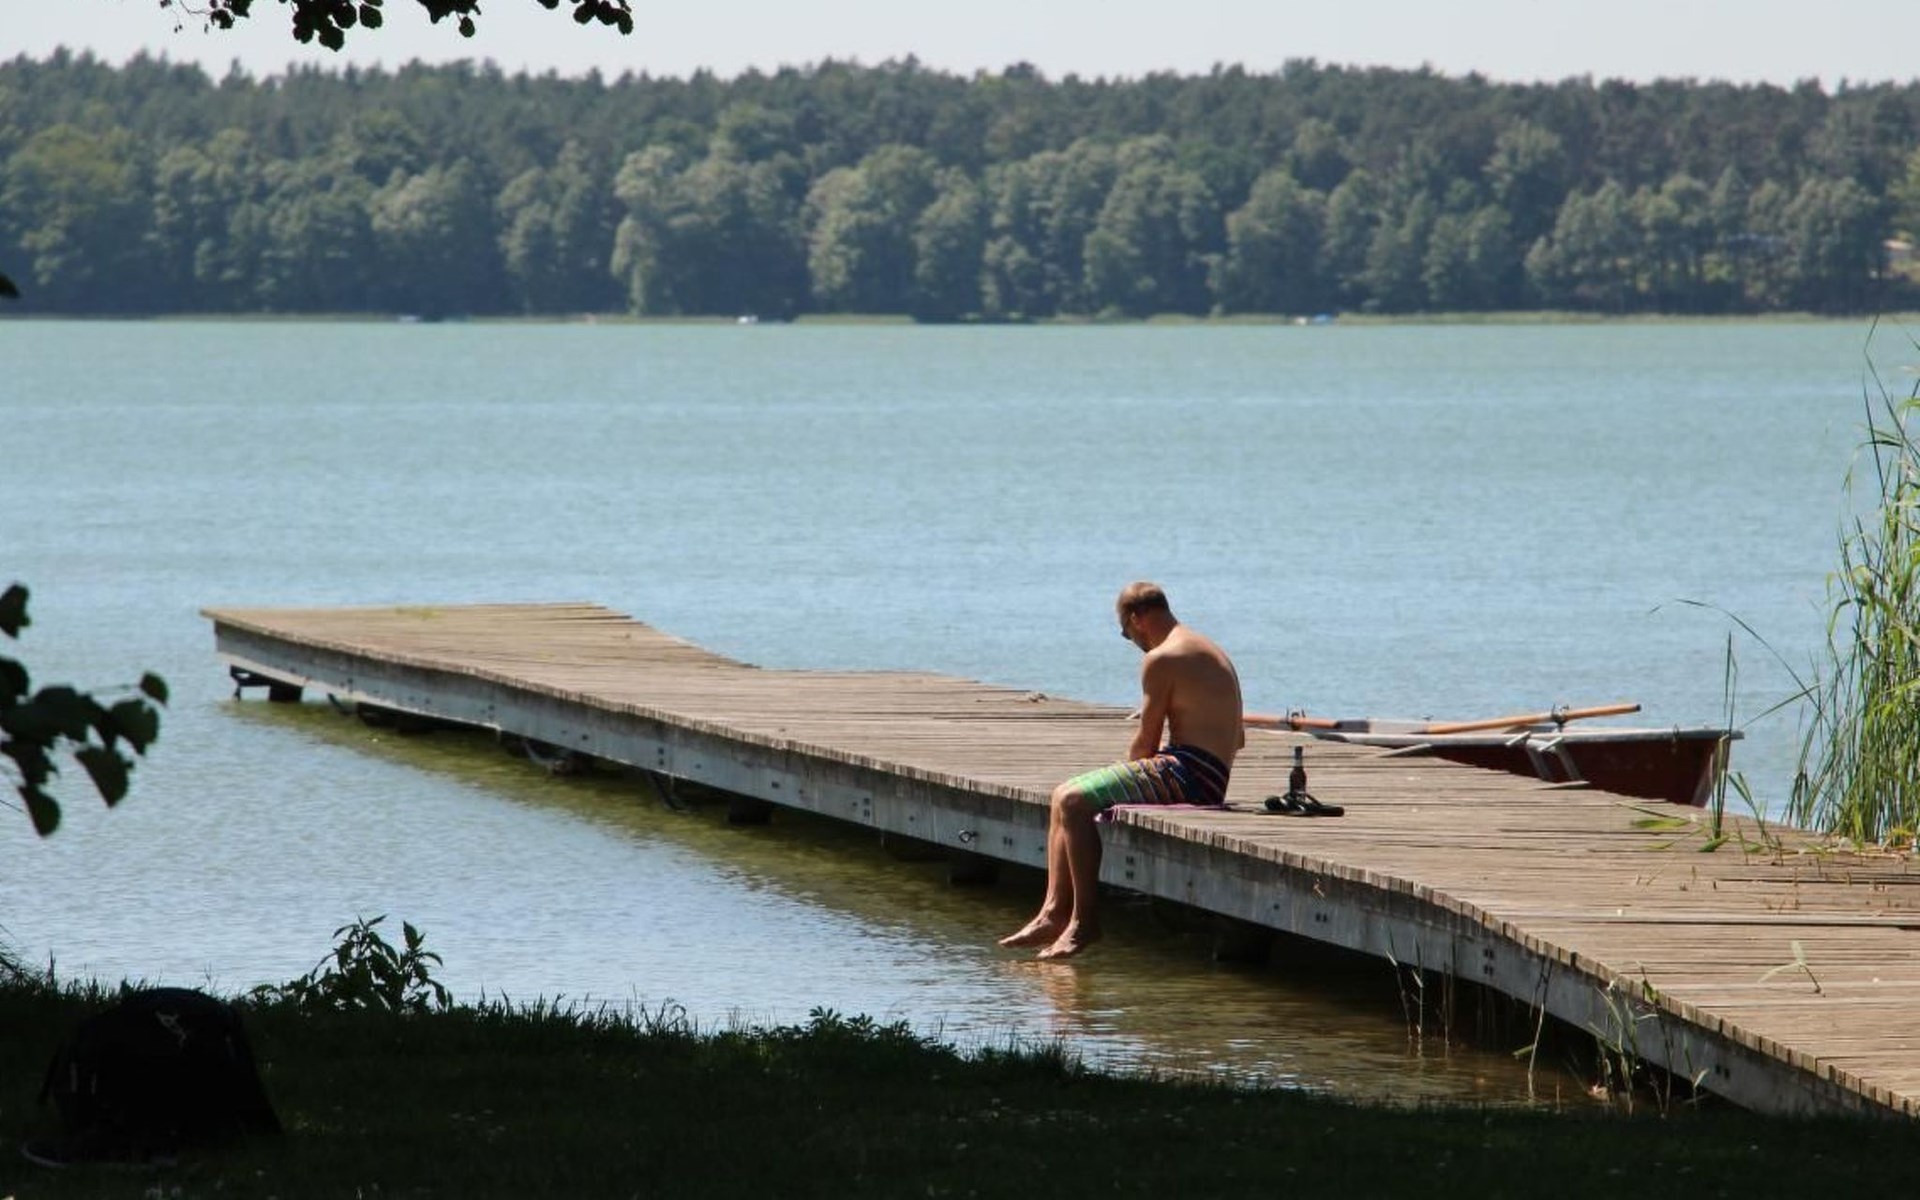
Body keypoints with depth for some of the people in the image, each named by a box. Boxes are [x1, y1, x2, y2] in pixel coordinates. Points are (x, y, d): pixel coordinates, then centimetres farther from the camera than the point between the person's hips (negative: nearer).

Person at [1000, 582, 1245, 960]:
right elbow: (1237, 737, 25)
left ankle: (1085, 921, -17)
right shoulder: (1209, 652, 20)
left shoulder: (1161, 660, -11)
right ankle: (1054, 912, 2)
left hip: (1186, 773, -10)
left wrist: (1130, 769, 11)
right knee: (1064, 797, 11)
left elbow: (1146, 742, -10)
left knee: (1074, 801, -18)